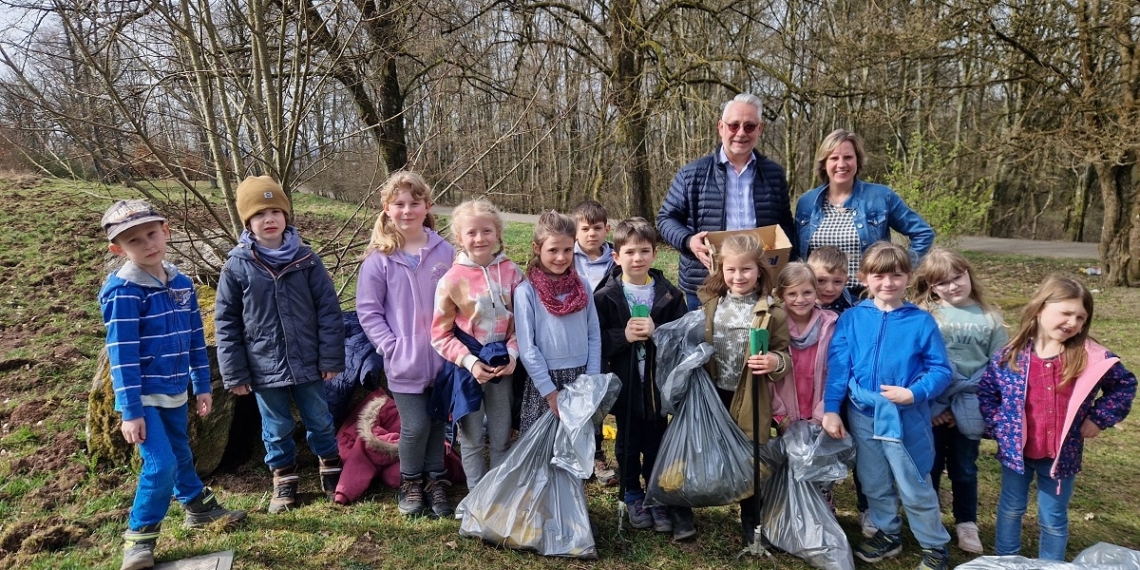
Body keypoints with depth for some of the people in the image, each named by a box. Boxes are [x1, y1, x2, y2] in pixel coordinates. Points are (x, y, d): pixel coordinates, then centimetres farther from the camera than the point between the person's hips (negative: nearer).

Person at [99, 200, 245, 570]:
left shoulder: (181, 283, 2)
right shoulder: (123, 291, -18)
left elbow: (195, 339, 9)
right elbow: (121, 354, -19)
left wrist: (202, 386, 11)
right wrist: (130, 411, -20)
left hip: (174, 392, 6)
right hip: (143, 396, -6)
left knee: (181, 456, 22)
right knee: (161, 464, -11)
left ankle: (200, 507, 42)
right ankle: (139, 536, 9)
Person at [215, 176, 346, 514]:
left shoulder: (305, 259, -6)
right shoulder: (236, 266, -6)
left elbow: (328, 310, -3)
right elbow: (226, 323, -2)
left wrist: (331, 358, -5)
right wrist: (235, 374, -3)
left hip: (308, 363, 0)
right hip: (265, 367, 0)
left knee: (320, 421, 16)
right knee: (277, 429, 16)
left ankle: (331, 470, 37)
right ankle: (284, 479, 36)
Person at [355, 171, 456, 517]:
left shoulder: (444, 251, -2)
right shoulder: (379, 259, -7)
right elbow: (368, 311, -3)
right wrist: (391, 347, -12)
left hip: (441, 357, 2)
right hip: (405, 361, -2)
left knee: (438, 421, 13)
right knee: (416, 426, -1)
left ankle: (435, 480, 33)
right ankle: (410, 482, 25)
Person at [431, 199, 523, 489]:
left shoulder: (511, 272, -5)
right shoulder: (452, 280, -12)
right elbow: (441, 334, -7)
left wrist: (512, 354, -11)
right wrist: (469, 361, -17)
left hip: (502, 366, 2)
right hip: (468, 368, -2)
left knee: (502, 438, 15)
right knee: (472, 439, 12)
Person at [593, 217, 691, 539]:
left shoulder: (669, 295, -3)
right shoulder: (605, 297, -6)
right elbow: (595, 341, -9)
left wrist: (656, 331, -21)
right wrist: (623, 335, -22)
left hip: (658, 381, 1)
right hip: (624, 383, -1)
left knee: (656, 442, 13)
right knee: (628, 442, 15)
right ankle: (633, 497, 33)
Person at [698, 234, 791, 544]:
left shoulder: (771, 311, -9)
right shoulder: (709, 303, 1)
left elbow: (785, 355, -5)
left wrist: (776, 362, -26)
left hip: (751, 399, -3)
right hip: (713, 394, 3)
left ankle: (751, 524, 28)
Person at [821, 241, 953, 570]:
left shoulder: (921, 322, -8)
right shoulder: (851, 318, -3)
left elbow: (941, 370, -6)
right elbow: (837, 365, -4)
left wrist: (914, 394, -22)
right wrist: (831, 409, -8)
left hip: (906, 418, -3)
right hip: (862, 415, 3)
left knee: (915, 488, 9)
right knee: (874, 485, 19)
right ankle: (887, 534, 40)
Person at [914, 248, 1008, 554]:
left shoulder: (990, 317, 0)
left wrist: (985, 402, -6)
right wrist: (931, 403, -12)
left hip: (970, 408, 2)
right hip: (932, 406, -2)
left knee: (965, 468, 16)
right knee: (930, 466, 12)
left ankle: (966, 524, 32)